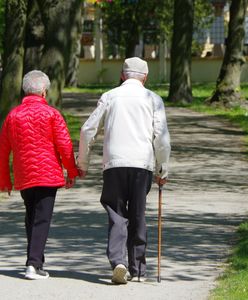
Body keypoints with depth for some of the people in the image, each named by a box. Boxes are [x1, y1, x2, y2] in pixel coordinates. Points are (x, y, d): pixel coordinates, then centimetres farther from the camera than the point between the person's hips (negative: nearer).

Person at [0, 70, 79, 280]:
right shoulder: (51, 114, -5)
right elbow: (64, 146, -8)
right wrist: (72, 172, 5)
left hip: (23, 178, 4)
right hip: (48, 174, -4)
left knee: (31, 219, 18)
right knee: (42, 220, -5)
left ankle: (36, 262, 21)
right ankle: (33, 264, -15)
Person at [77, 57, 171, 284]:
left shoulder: (110, 97, 10)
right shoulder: (153, 99, 7)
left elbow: (88, 130, 9)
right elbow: (162, 137, 1)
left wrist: (82, 163, 20)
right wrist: (163, 170, 9)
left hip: (114, 164, 0)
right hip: (143, 164, 0)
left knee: (117, 215, 2)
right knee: (138, 217, 8)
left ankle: (118, 262, -18)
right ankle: (137, 270, 12)